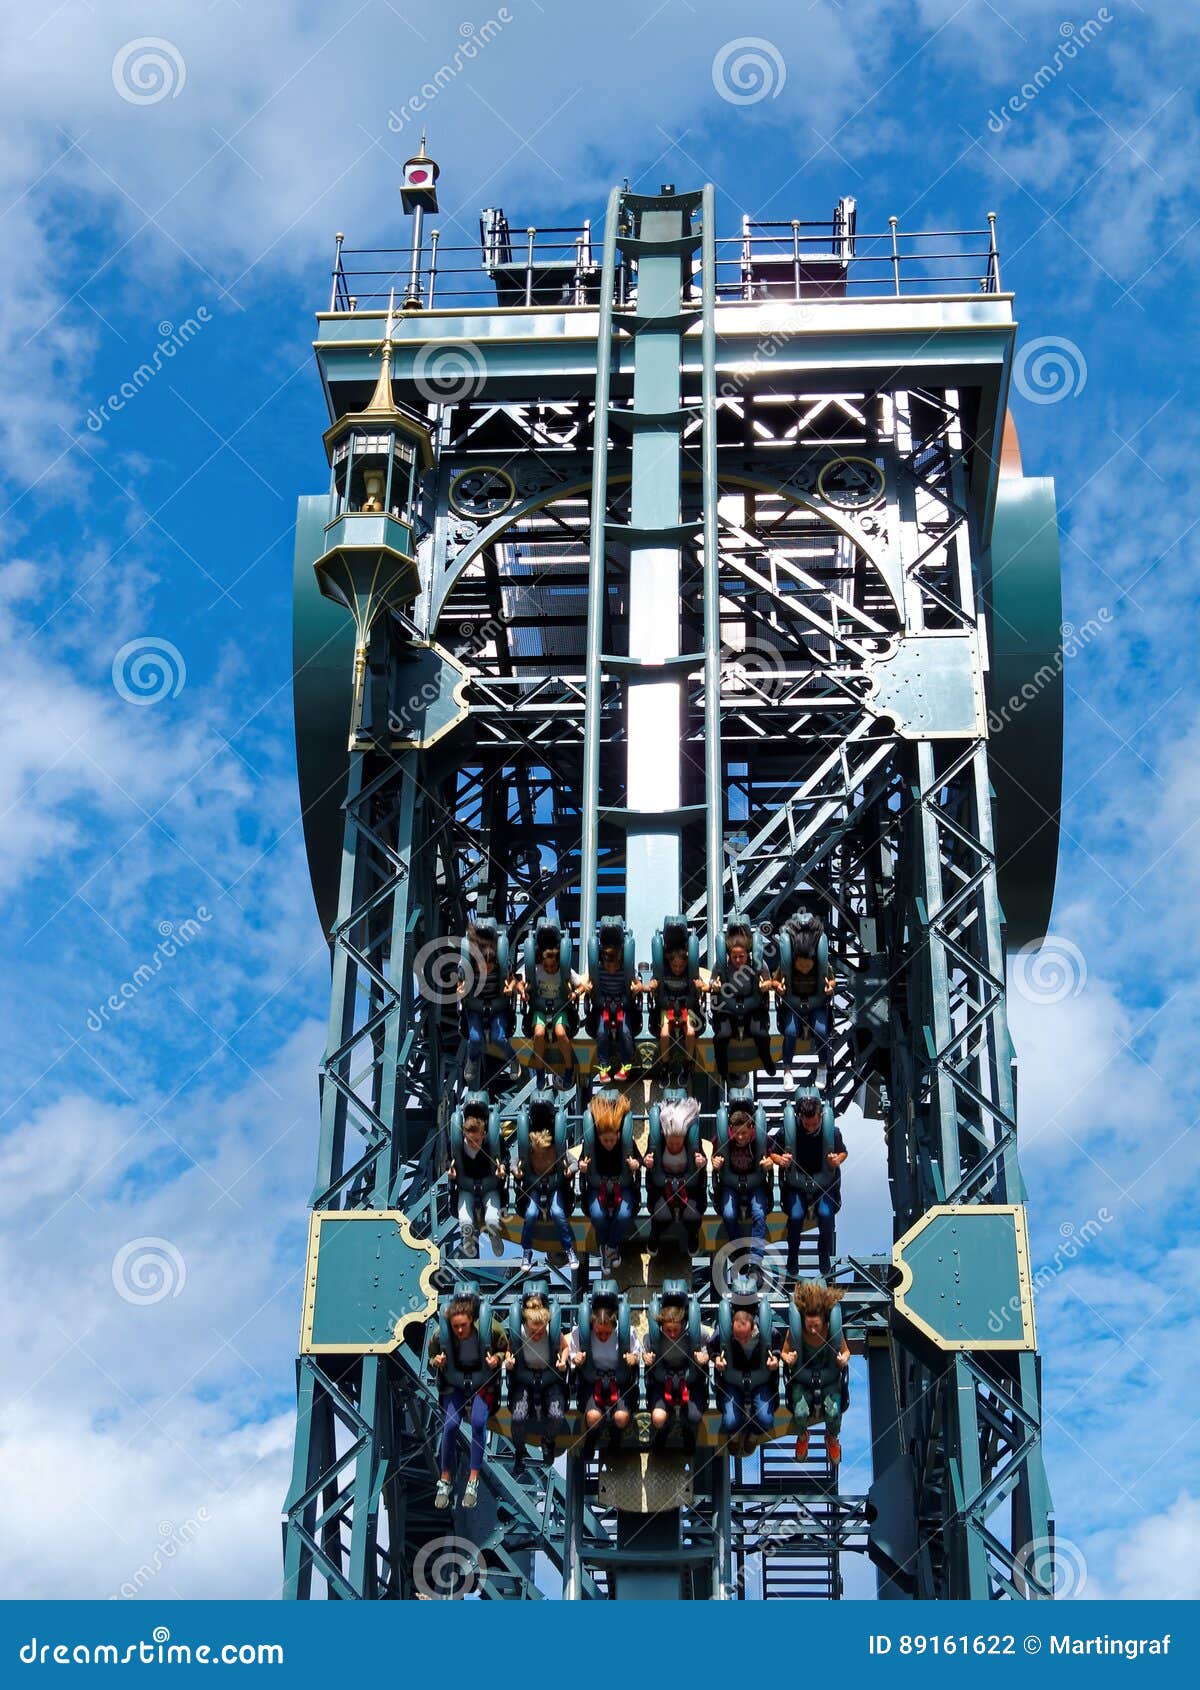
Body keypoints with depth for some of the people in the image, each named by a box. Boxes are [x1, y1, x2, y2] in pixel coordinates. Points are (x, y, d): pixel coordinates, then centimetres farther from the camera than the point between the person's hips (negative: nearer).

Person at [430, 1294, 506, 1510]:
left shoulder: (490, 1328, -18)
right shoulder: (442, 1332, -14)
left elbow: (506, 1350, 0)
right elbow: (432, 1357, 5)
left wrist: (497, 1358, -20)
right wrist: (436, 1361, -17)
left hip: (483, 1383, -1)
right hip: (454, 1384, 1)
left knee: (478, 1421, -25)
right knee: (450, 1424, -20)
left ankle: (473, 1481, -15)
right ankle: (445, 1481, -4)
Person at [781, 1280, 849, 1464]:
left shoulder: (833, 1331, -18)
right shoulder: (795, 1331, -19)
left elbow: (845, 1351, 0)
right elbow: (785, 1353, -2)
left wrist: (844, 1359, -23)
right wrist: (788, 1359, -25)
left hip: (829, 1378, 0)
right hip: (802, 1378, 0)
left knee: (833, 1412, -26)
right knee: (800, 1413, -26)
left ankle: (832, 1438, 13)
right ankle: (802, 1436, 15)